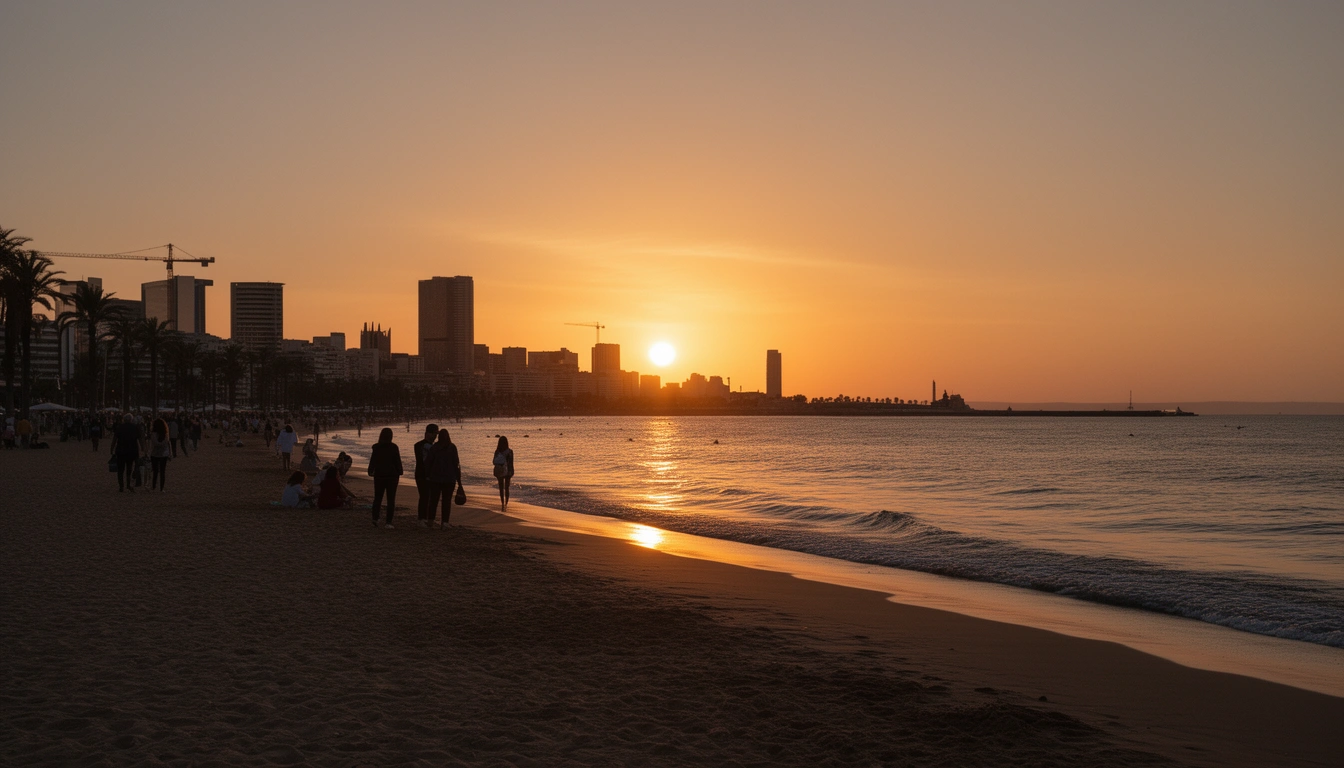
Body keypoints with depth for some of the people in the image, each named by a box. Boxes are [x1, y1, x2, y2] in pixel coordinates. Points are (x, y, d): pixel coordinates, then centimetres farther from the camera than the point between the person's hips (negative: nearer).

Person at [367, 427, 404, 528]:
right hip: (392, 475, -2)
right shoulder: (394, 447, -8)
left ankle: (375, 518, 4)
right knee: (391, 499, 2)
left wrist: (370, 472, 15)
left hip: (379, 475, 2)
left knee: (377, 497, 16)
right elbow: (398, 461, -4)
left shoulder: (376, 447, -4)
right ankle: (388, 522, -3)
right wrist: (399, 473, 7)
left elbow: (373, 461, 2)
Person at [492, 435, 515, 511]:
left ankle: (502, 504, 8)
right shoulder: (509, 451, -11)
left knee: (501, 488, 11)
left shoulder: (497, 451, -8)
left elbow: (494, 462, -8)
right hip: (507, 472, -1)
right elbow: (511, 463, -8)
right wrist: (512, 473, -3)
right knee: (506, 488, 12)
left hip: (499, 472, 1)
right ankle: (506, 504, 11)